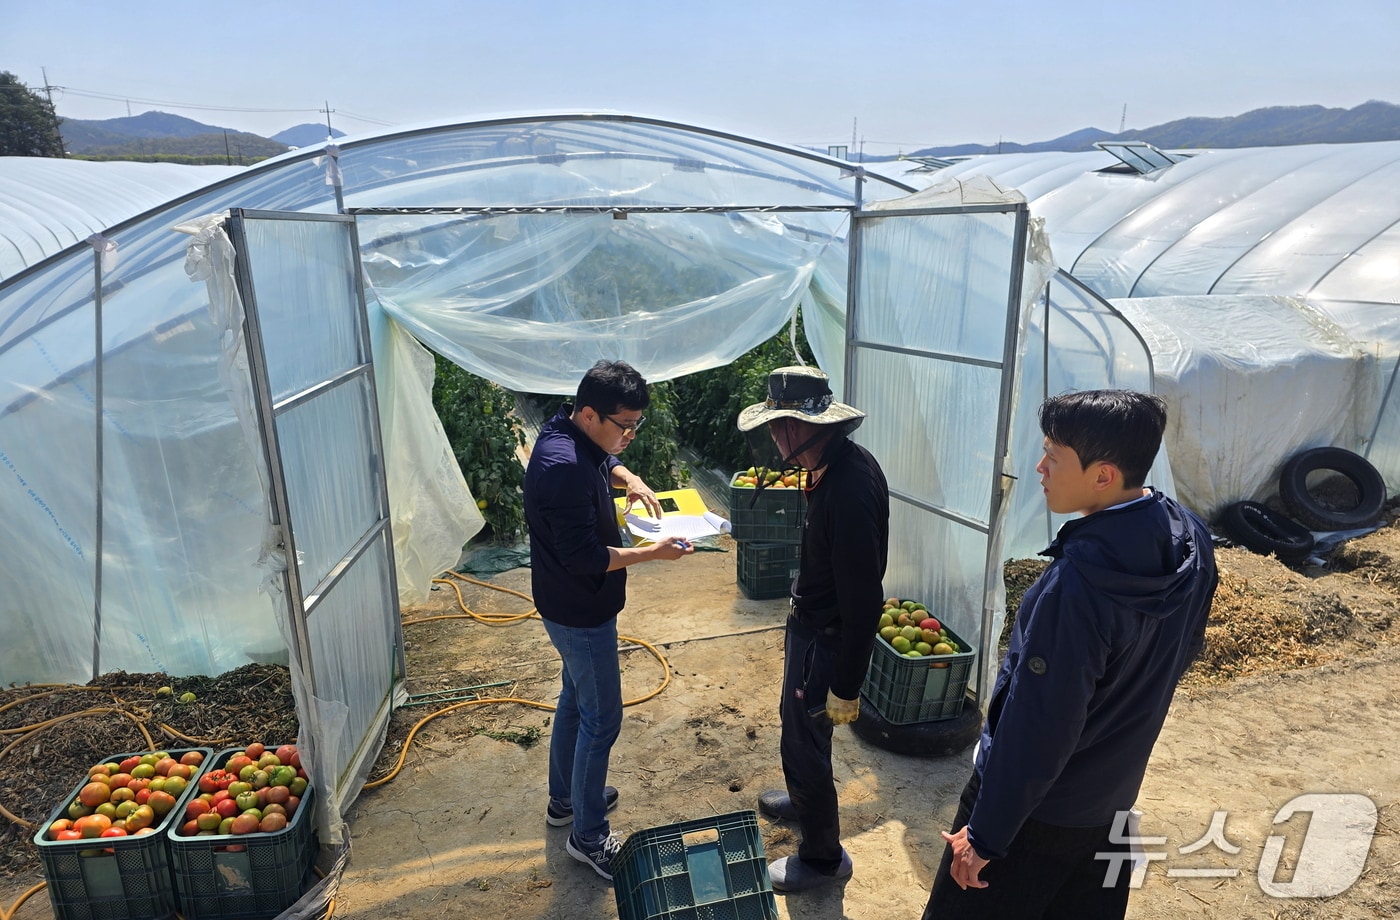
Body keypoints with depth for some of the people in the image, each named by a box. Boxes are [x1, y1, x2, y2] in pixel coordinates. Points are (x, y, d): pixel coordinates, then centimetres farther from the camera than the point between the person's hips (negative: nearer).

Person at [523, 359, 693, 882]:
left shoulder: (574, 436, -1)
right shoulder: (565, 467, -32)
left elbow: (603, 461, 22)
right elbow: (585, 557, -30)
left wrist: (627, 478, 1)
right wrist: (653, 553, -22)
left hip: (573, 607, 10)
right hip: (581, 614, -10)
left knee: (574, 700, 24)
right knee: (601, 720, 5)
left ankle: (565, 799, 44)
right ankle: (588, 836, 23)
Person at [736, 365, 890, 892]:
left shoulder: (850, 489, -33)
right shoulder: (840, 462, -3)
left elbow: (864, 599, -29)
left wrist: (846, 686, -21)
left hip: (825, 638, -10)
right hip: (811, 621, 10)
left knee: (804, 742, 9)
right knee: (796, 721, 29)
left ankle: (823, 857, 32)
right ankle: (805, 800, 55)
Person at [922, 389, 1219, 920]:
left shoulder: (1079, 582, -34)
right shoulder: (1191, 542, -9)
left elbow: (1037, 726, -27)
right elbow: (1182, 652, 7)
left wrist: (986, 835, -15)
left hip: (1037, 806, -7)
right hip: (1112, 799, 8)